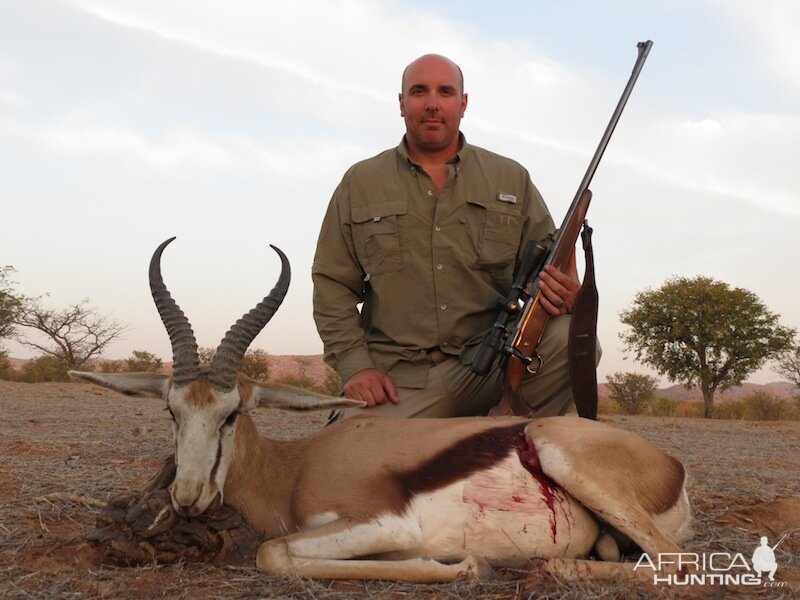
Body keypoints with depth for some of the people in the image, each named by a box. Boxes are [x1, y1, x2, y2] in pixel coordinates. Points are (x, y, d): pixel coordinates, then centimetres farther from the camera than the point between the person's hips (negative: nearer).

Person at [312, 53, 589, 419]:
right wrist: (354, 365, -4)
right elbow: (332, 284, 10)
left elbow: (547, 267, 12)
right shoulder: (359, 184, 11)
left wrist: (562, 296, -14)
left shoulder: (512, 179, 12)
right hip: (399, 381, -1)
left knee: (571, 336, -27)